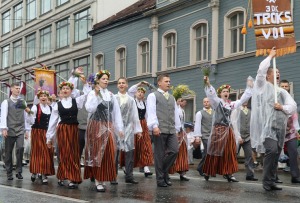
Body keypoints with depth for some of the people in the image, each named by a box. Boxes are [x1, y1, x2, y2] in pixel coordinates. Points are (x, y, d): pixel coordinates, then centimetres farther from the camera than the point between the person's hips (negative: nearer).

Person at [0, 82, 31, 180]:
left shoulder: (23, 102, 12)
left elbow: (25, 116, 12)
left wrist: (26, 130, 8)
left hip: (20, 130, 2)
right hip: (10, 130, -2)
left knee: (20, 148, -16)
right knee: (8, 152, 4)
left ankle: (19, 171, -6)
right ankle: (9, 174, 14)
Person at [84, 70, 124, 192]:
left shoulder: (111, 95, 12)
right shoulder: (92, 94, -2)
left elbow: (117, 113, 12)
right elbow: (89, 109, -17)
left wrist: (119, 129, 7)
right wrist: (96, 95, -18)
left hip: (108, 127, 4)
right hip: (96, 127, -4)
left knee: (108, 153, 1)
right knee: (97, 152, -3)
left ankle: (103, 178, 11)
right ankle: (98, 181, -1)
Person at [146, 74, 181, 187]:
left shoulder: (172, 98, 24)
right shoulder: (153, 96, 3)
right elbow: (151, 112, -8)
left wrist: (177, 128, 16)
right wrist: (154, 126, -19)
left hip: (171, 130, 6)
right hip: (160, 130, -6)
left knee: (174, 151, -5)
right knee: (159, 154, -2)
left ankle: (164, 171, 15)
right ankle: (160, 179, 5)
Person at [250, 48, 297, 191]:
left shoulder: (282, 92, 20)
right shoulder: (263, 86, 6)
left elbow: (293, 107, 11)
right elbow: (261, 69, -9)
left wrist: (282, 107, -9)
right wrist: (270, 56, 4)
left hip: (280, 128, 6)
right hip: (267, 126, -6)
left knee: (276, 154, 5)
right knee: (272, 151, -20)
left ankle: (271, 182, 12)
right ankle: (267, 181, -12)